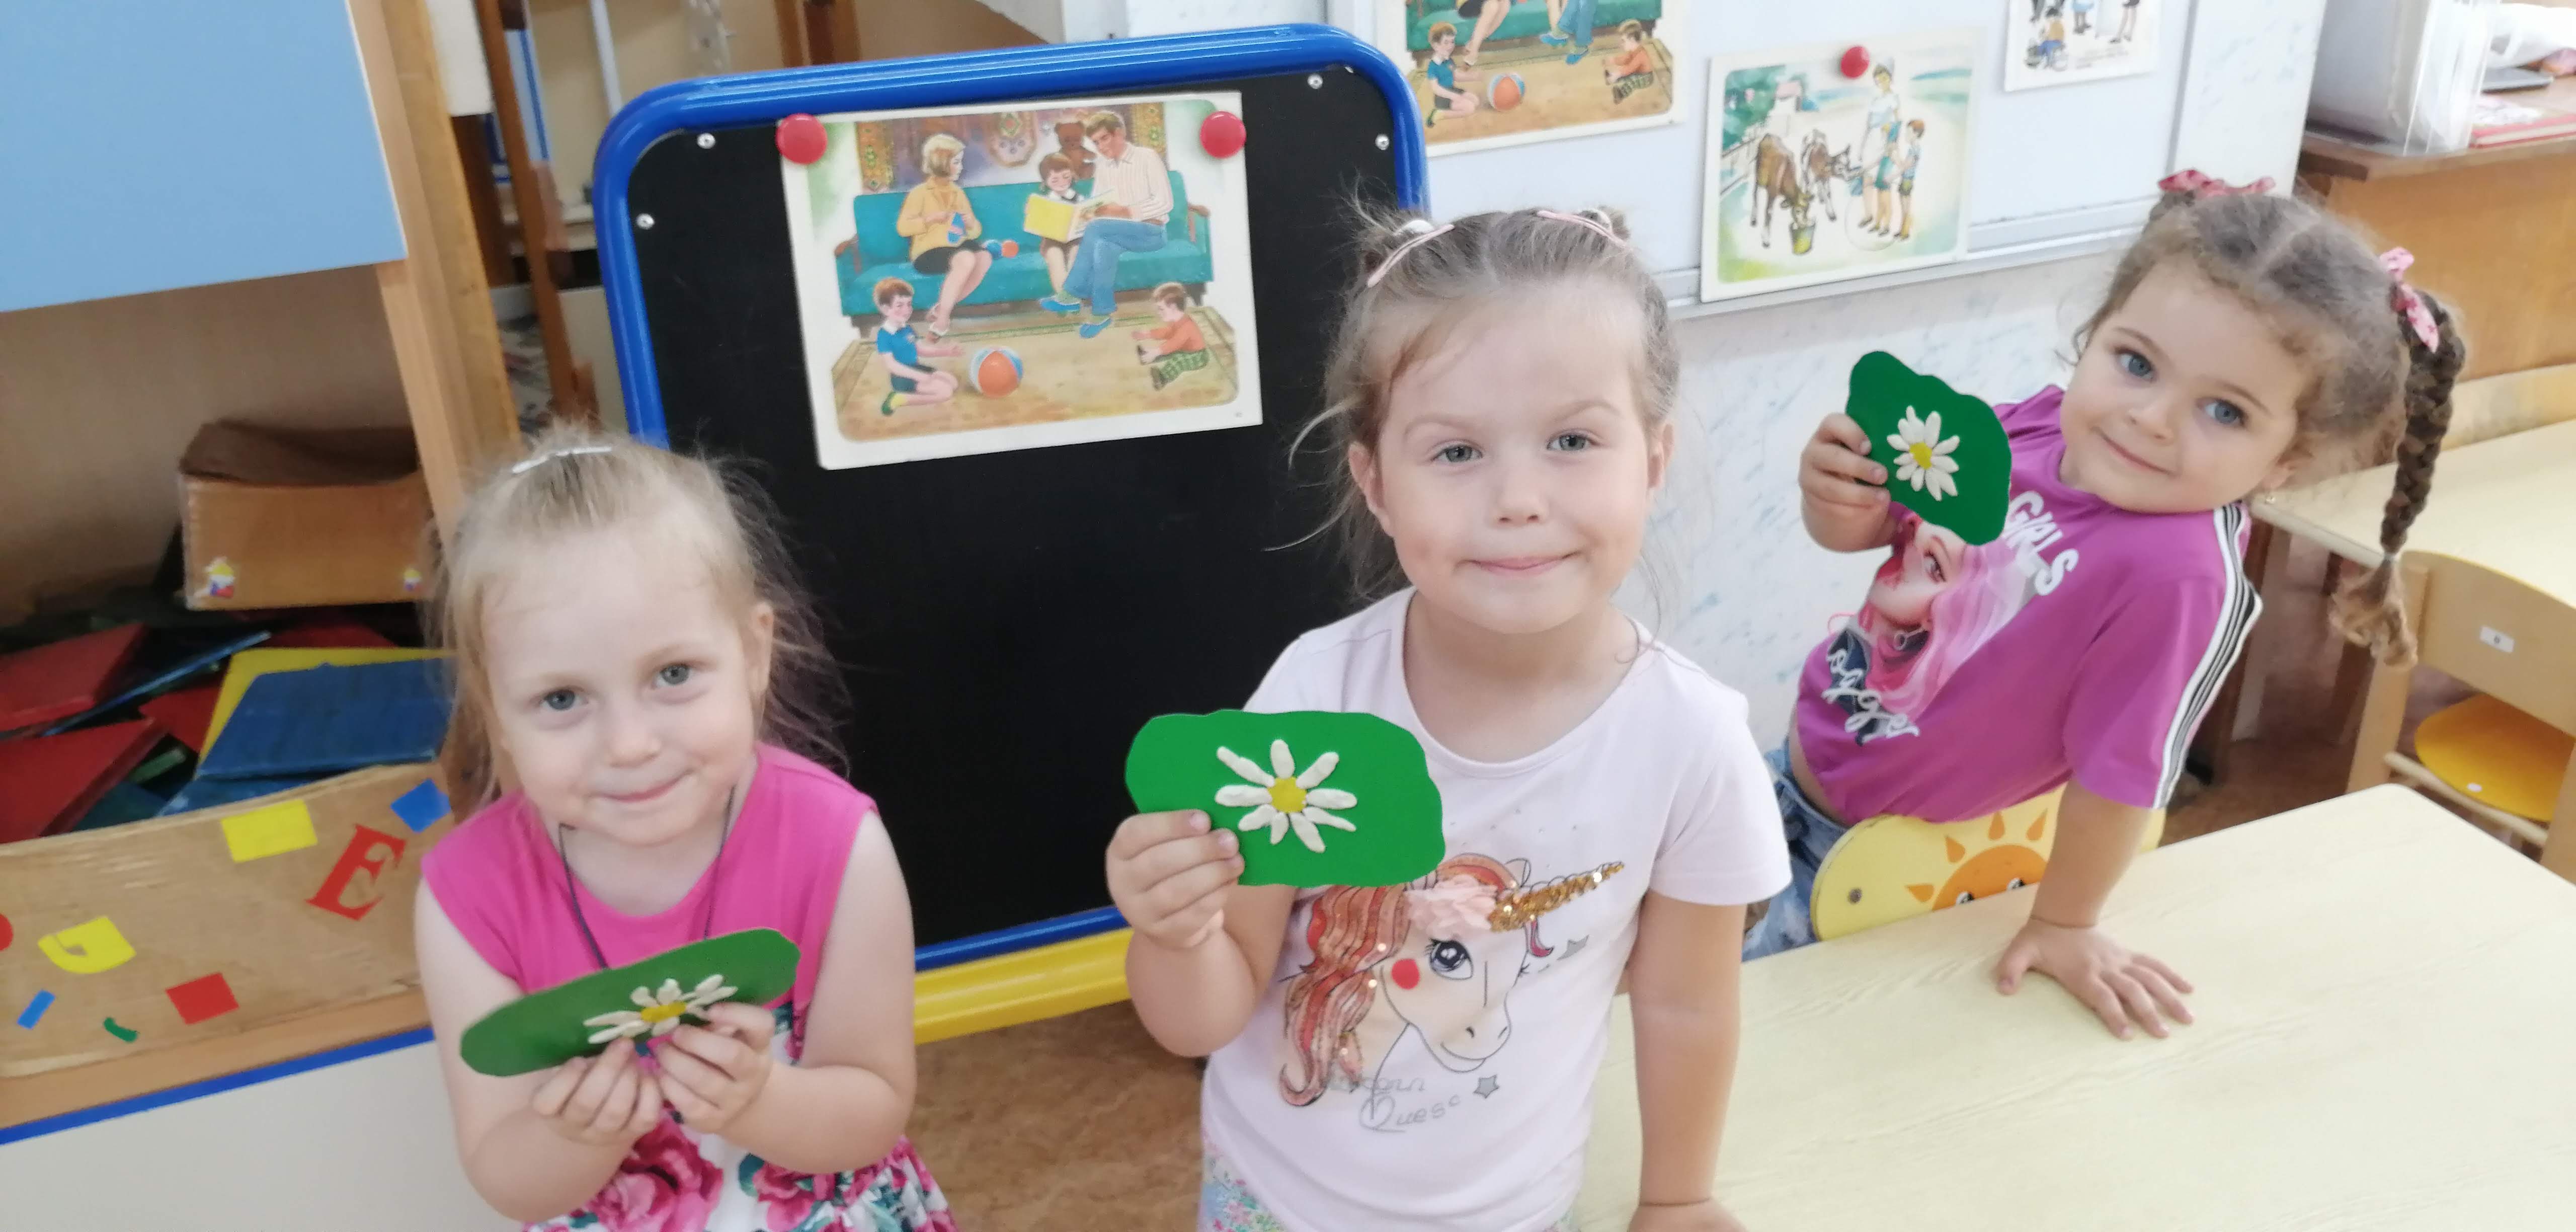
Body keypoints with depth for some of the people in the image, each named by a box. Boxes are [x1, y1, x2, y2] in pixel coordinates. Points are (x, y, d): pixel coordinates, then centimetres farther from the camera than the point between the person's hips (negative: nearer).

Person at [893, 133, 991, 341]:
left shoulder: (958, 192, 16)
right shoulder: (921, 192, -2)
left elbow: (975, 230, 20)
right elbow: (902, 228, -7)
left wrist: (972, 224, -4)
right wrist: (930, 219, -18)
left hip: (957, 246, 6)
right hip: (929, 251, -6)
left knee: (984, 257, -27)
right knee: (966, 259, -35)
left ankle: (942, 310, -19)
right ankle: (942, 318, -27)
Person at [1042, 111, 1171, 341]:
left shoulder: (1147, 158, -3)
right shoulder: (1102, 167, 15)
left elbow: (1164, 202, -11)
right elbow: (1097, 207, 11)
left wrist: (1126, 212, -19)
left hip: (1150, 231, -5)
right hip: (1118, 233, 5)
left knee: (1098, 229, -30)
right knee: (1103, 247, -32)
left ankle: (1073, 295, -24)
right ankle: (1102, 312, -29)